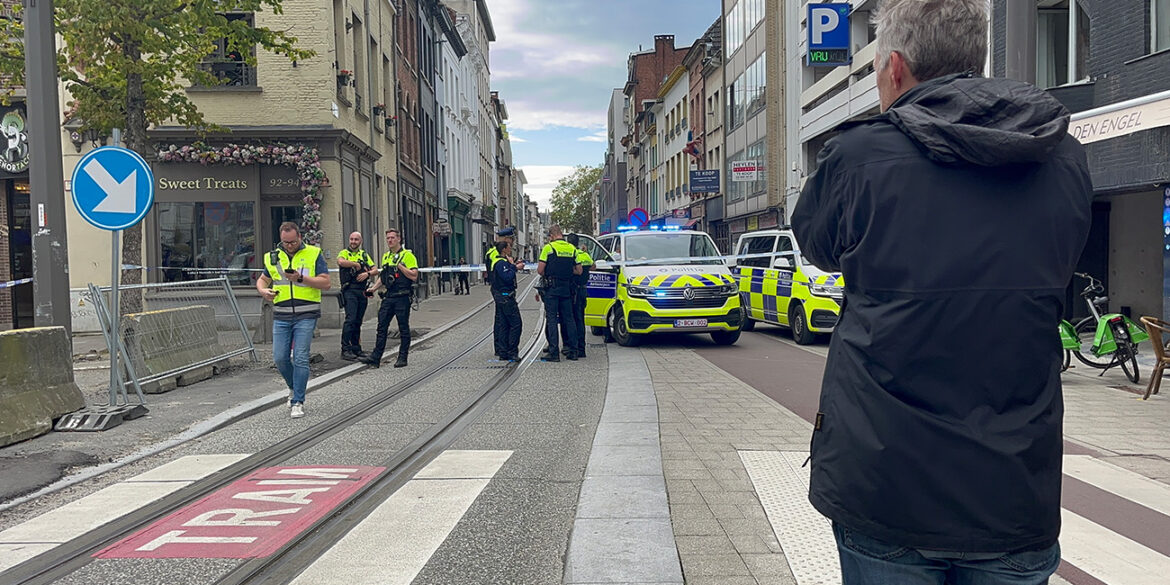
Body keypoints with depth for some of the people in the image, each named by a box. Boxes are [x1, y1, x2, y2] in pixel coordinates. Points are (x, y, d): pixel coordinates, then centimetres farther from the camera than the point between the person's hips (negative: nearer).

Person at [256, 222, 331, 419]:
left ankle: (298, 402, 2)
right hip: (281, 316, 4)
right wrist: (263, 290, 0)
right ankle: (294, 387, 30)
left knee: (300, 358, -7)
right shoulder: (273, 257, 11)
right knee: (280, 358, 3)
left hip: (306, 315, -4)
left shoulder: (314, 254, 0)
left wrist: (301, 279, -17)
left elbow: (326, 283, -5)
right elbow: (262, 279, 23)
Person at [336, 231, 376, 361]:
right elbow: (341, 262, -22)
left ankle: (356, 348, 15)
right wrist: (357, 265, -13)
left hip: (363, 292, 5)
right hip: (349, 291, -5)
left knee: (358, 321, 9)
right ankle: (345, 349, -13)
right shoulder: (344, 253, 3)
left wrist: (367, 273, -8)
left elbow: (375, 270, 12)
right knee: (350, 319, -14)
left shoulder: (364, 255, 18)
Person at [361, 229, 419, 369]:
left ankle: (403, 358, 10)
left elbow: (414, 276, -13)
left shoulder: (407, 255, -5)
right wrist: (374, 288, 12)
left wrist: (399, 266, -16)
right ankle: (375, 357, 5)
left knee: (403, 328, 2)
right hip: (388, 297, 6)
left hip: (402, 297, -6)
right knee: (381, 327, 3)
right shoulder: (385, 256, 17)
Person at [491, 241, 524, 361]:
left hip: (500, 297, 11)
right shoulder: (502, 263, -16)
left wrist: (514, 265, 9)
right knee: (516, 324, -7)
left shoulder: (498, 261, 17)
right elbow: (508, 277, -26)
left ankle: (504, 353, 15)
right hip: (506, 296, -11)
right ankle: (512, 353, -7)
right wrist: (514, 266, -14)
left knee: (503, 325, 12)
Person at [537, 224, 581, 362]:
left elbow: (540, 270, -9)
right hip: (567, 288, 5)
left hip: (552, 288, -4)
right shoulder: (572, 249, 8)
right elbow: (579, 271, 11)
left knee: (551, 319, -1)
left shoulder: (548, 247, -7)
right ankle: (573, 351, 12)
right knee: (568, 318, 11)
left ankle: (554, 352, -4)